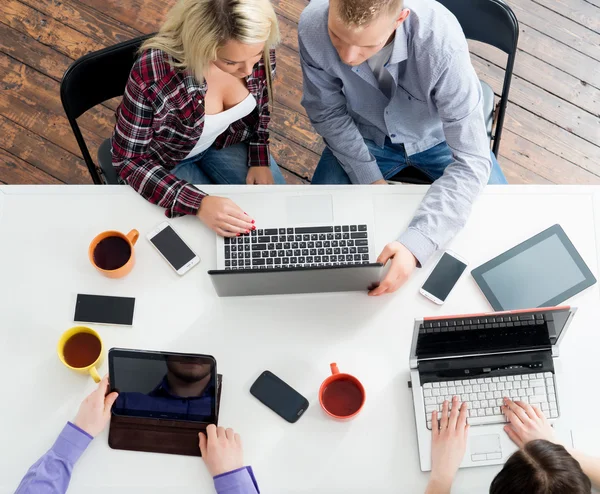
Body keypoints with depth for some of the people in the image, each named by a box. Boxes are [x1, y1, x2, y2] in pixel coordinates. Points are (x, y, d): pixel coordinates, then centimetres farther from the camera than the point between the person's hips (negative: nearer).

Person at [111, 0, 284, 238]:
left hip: (225, 139, 4)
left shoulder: (259, 47, -25)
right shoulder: (153, 73, -38)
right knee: (217, 238, -13)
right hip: (167, 159, -3)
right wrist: (198, 203, -36)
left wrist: (259, 159, -8)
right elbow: (128, 160, -26)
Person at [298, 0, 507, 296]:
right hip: (365, 137, 1)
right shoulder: (312, 27, -29)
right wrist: (369, 179, -19)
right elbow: (327, 112, -10)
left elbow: (472, 160, -35)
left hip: (440, 136, -1)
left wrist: (416, 242, -46)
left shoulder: (440, 41, -38)